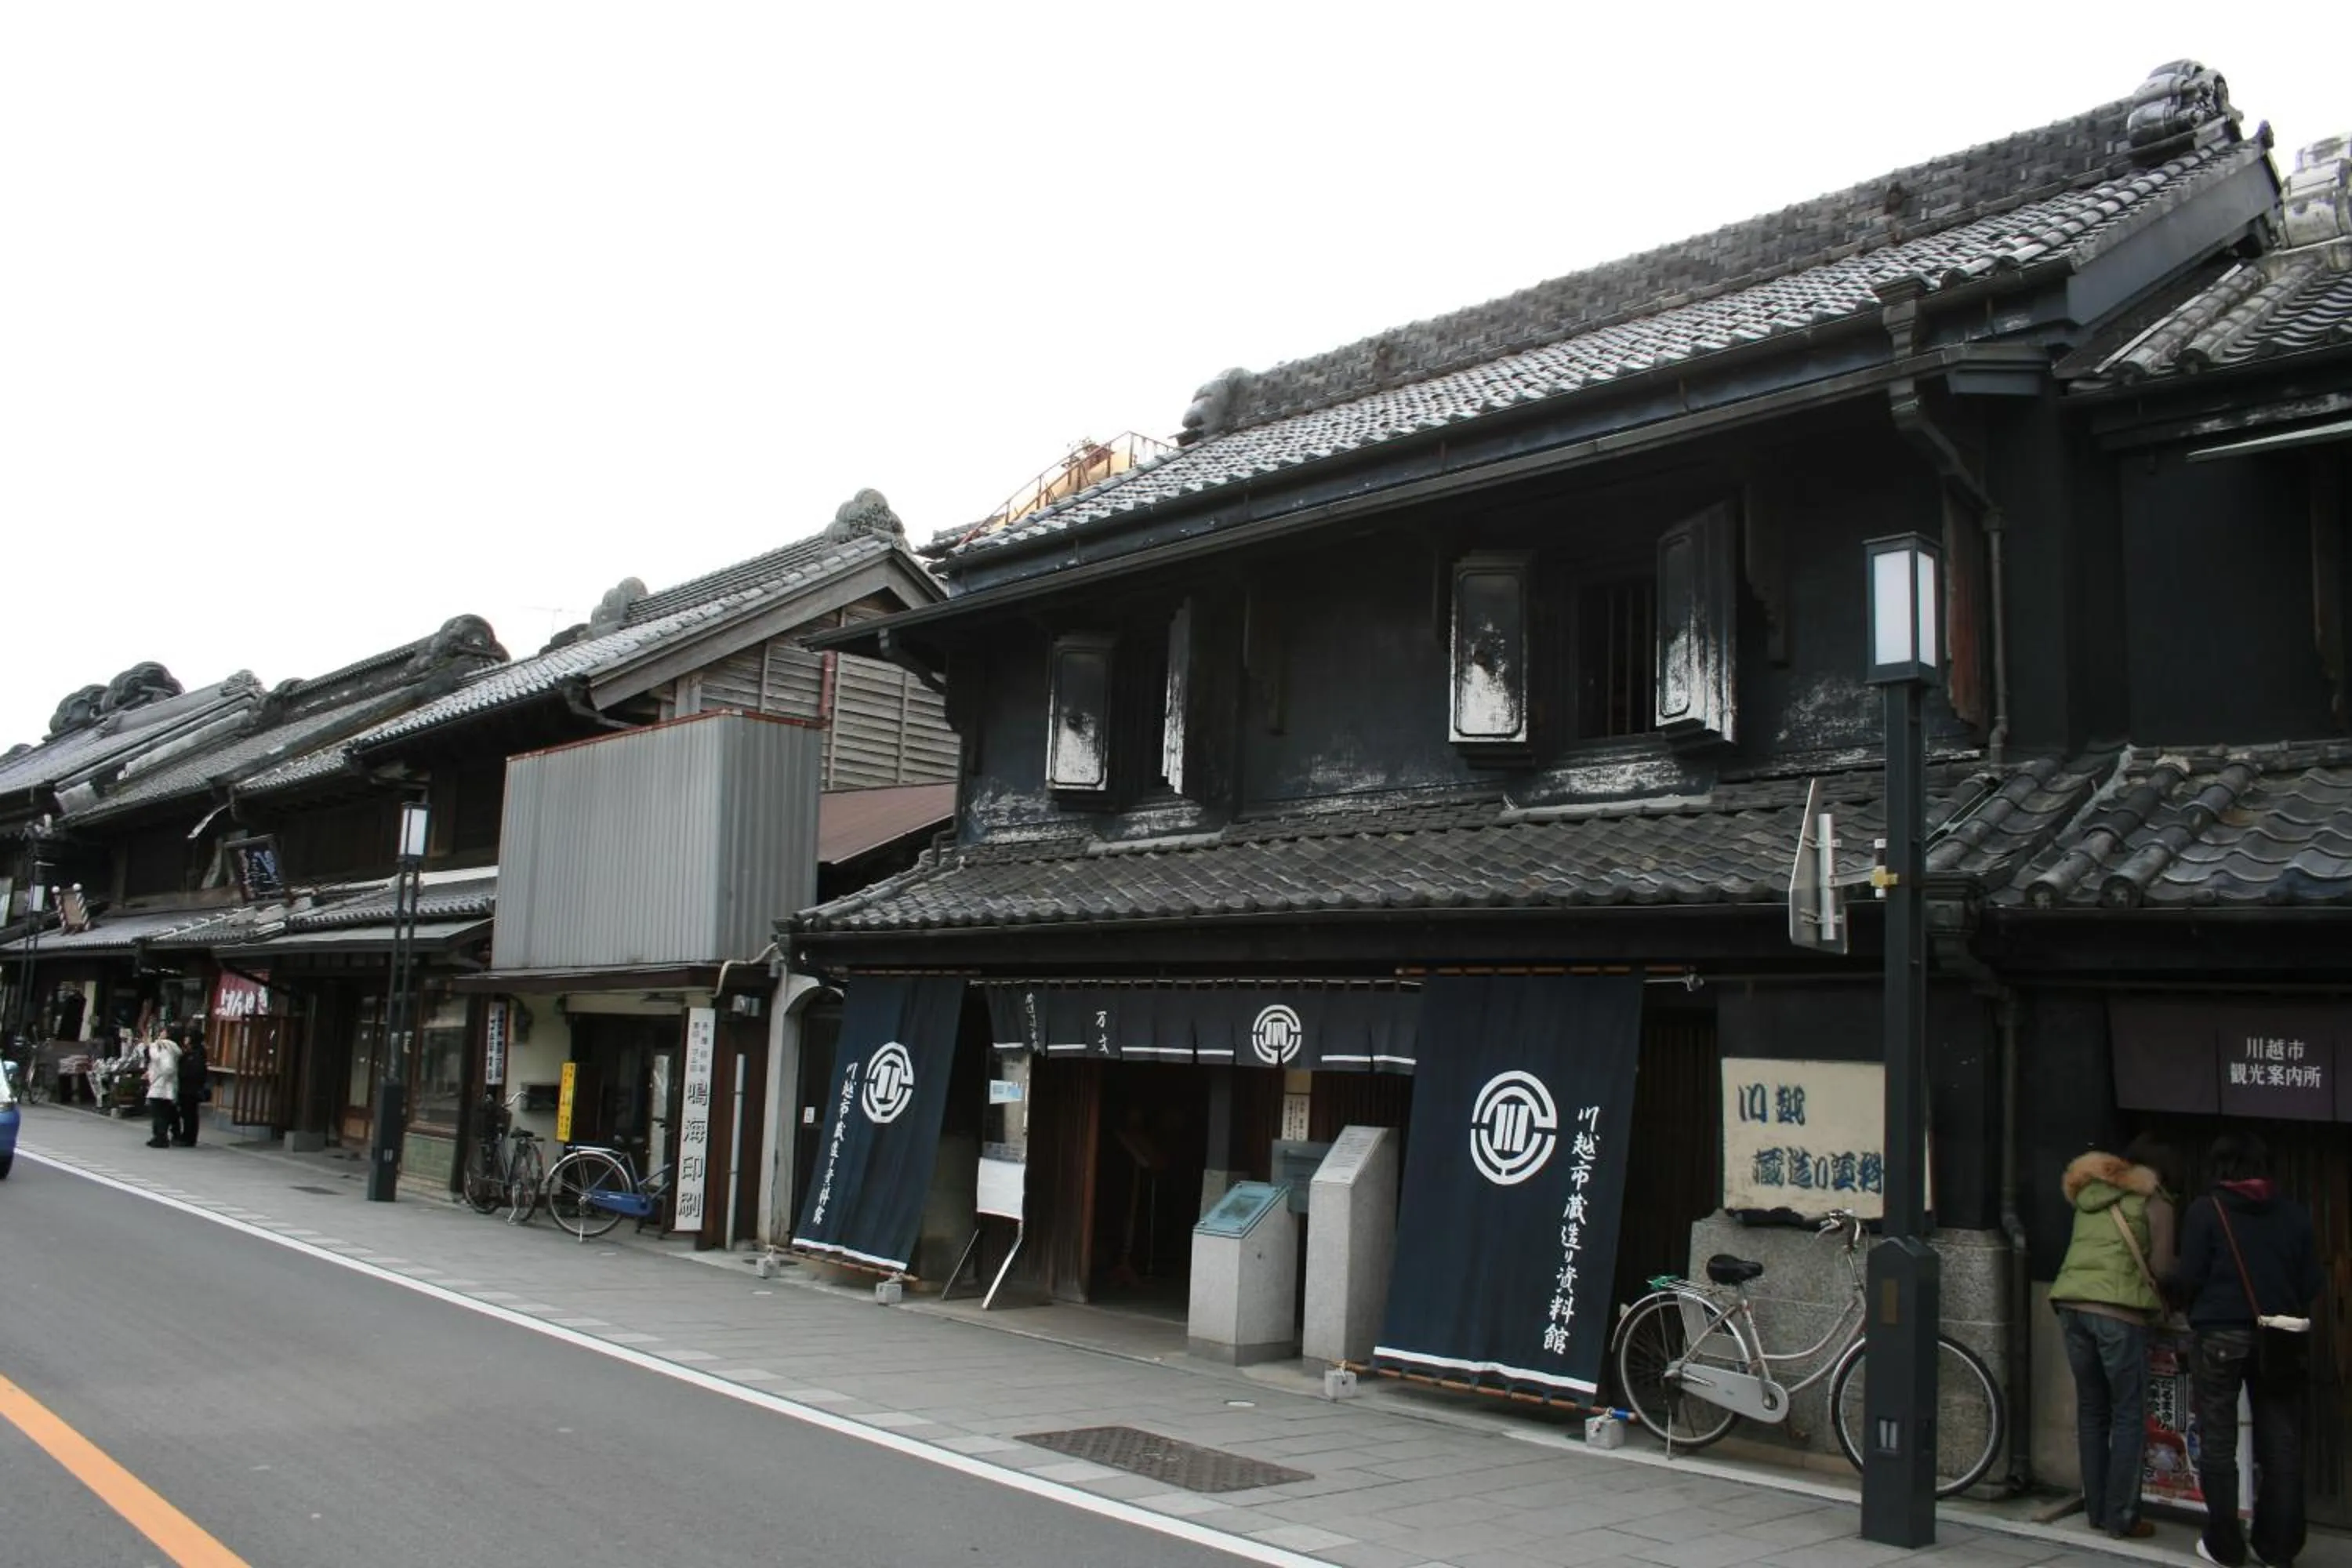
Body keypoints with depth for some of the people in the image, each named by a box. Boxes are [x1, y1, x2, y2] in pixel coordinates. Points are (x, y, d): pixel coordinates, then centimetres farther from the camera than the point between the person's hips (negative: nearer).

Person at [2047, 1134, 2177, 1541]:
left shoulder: (2089, 1192, 19)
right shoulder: (2153, 1201, 4)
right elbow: (2161, 1267, -1)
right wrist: (2159, 1310, 16)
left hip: (2072, 1305, 5)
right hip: (2119, 1310, -5)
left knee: (2091, 1411, 14)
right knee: (2128, 1416, 2)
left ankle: (2096, 1510, 18)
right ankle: (2122, 1517, 3)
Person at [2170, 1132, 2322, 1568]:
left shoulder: (2205, 1211, -7)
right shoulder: (2294, 1213, 2)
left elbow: (2189, 1279, -9)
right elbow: (2312, 1283, 4)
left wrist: (2191, 1305, 13)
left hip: (2221, 1337, -3)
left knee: (2218, 1444, 7)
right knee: (2282, 1443, 11)